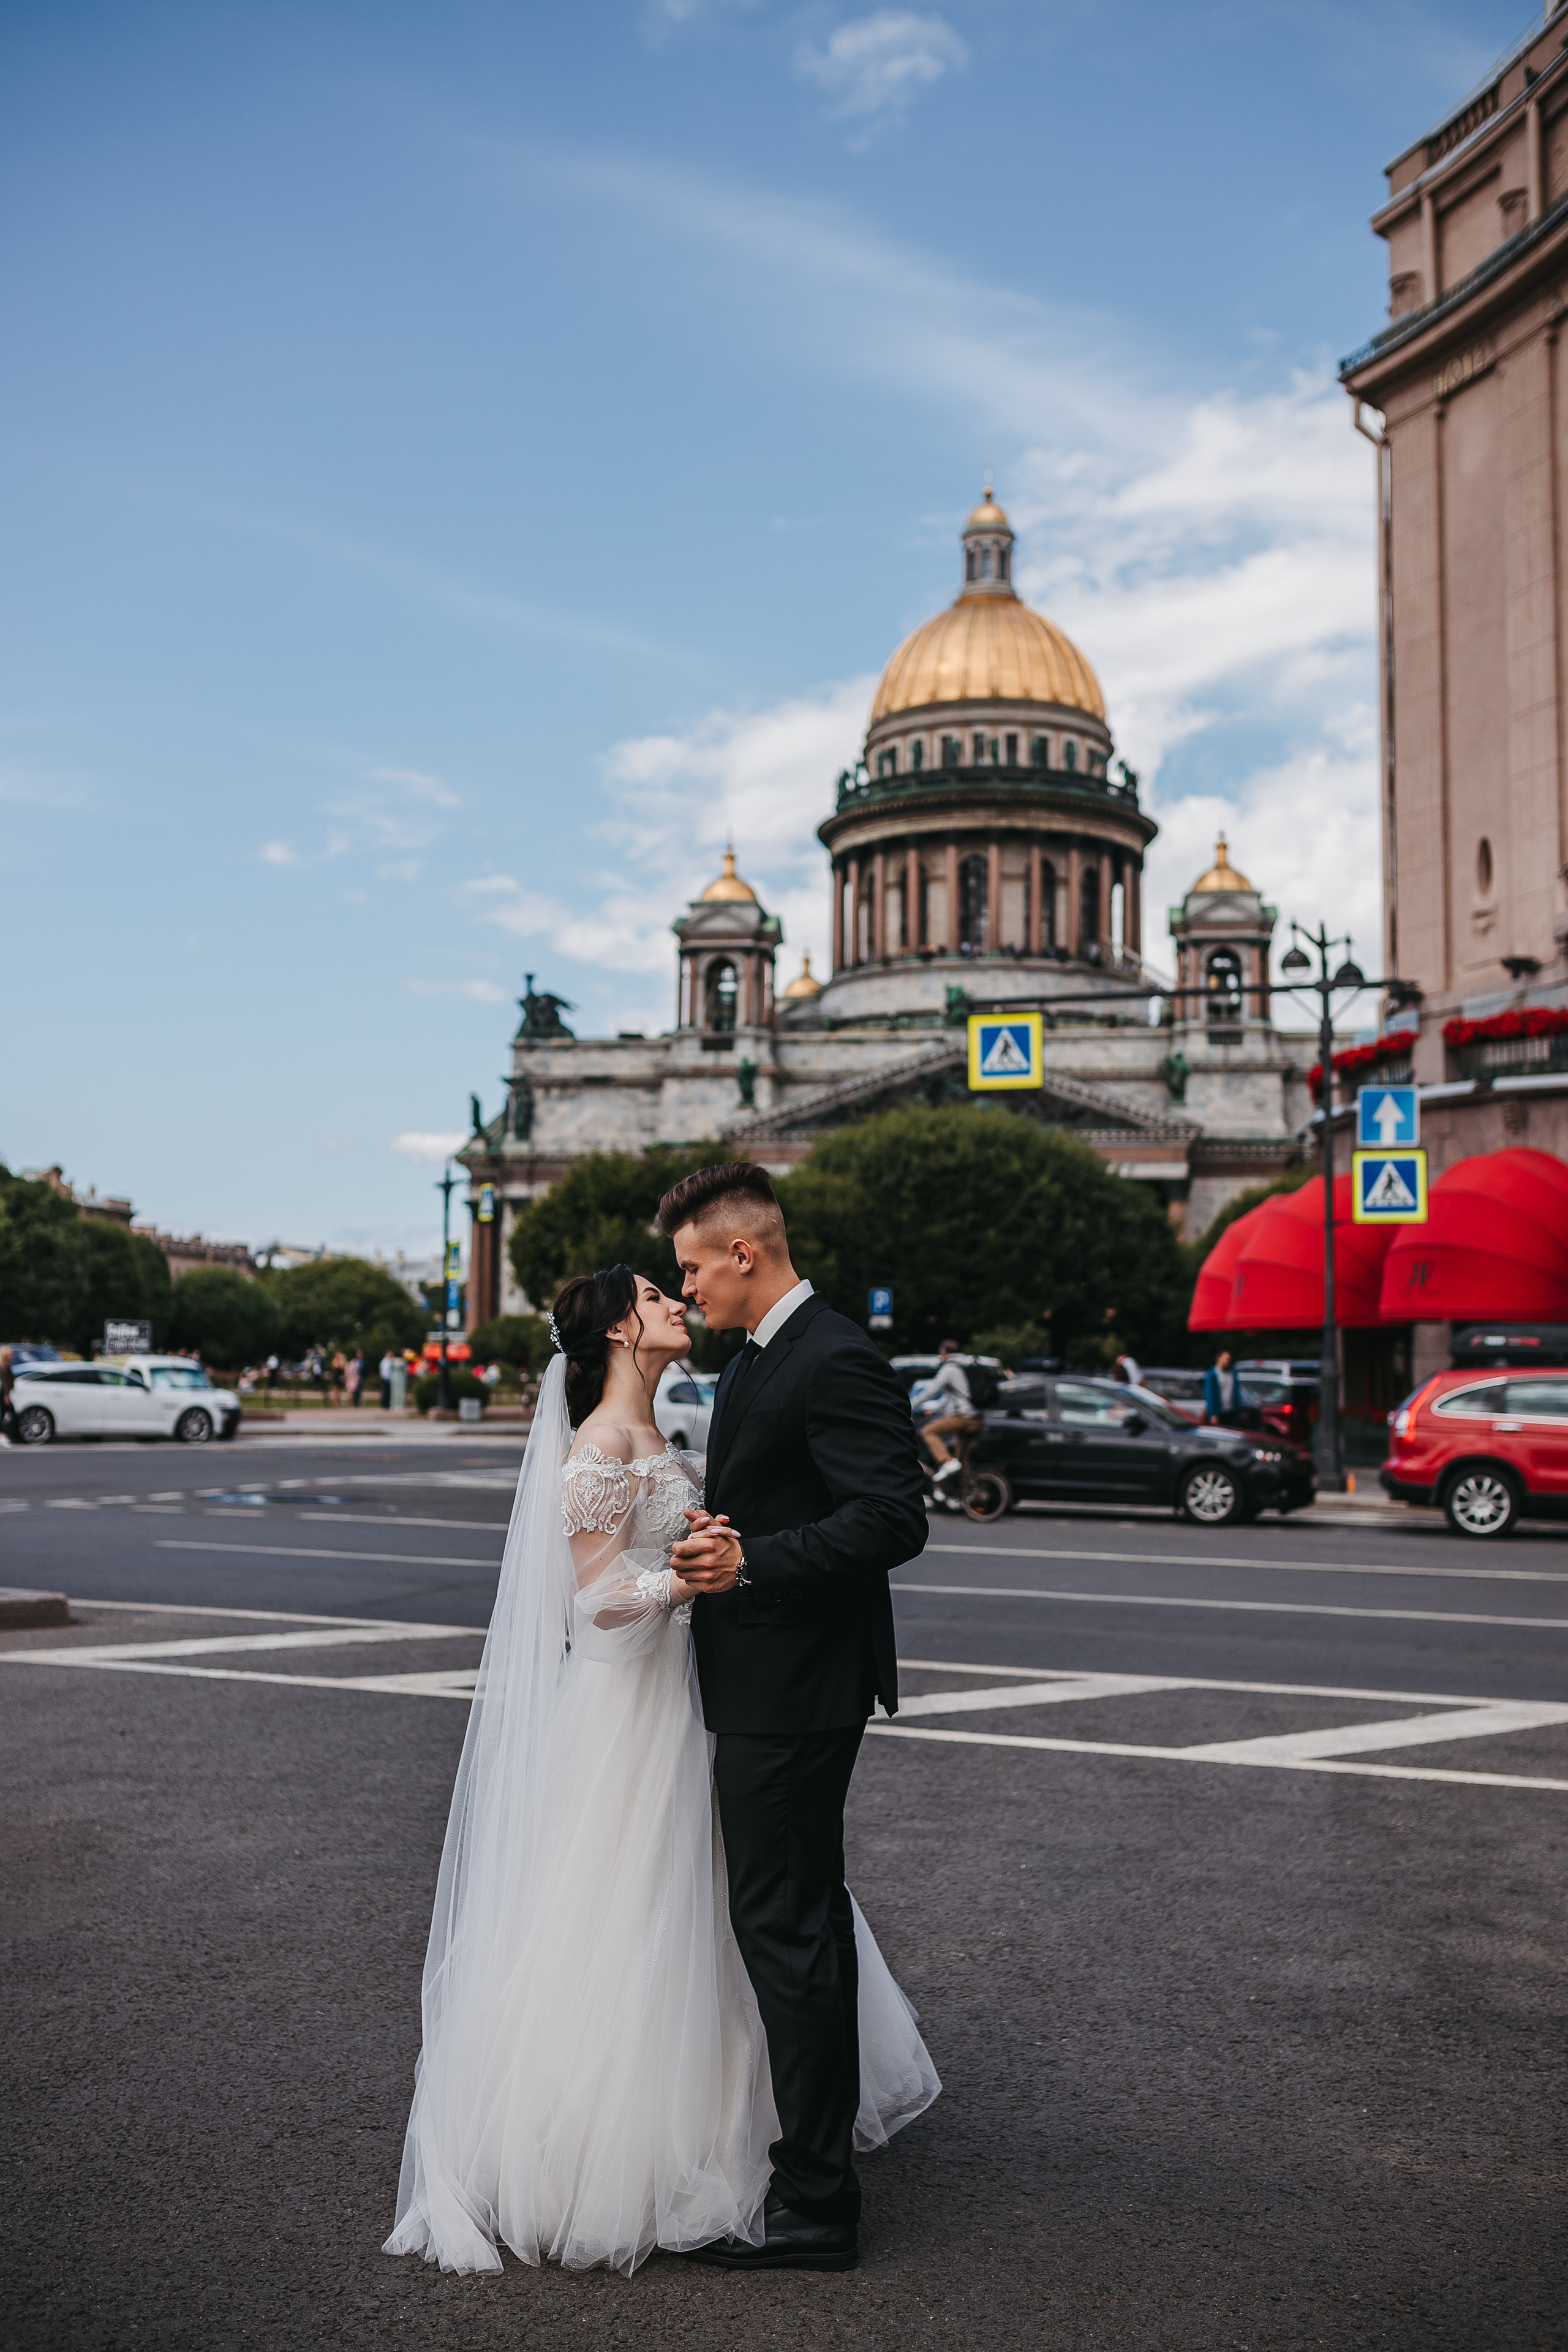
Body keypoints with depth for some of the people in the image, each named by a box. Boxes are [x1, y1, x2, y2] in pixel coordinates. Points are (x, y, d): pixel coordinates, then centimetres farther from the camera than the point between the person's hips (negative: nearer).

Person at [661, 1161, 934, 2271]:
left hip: (793, 1690, -11)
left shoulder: (835, 1360, -18)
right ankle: (825, 2131, 40)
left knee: (785, 1923, -4)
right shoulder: (756, 1358, 14)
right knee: (805, 1915, 22)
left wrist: (751, 1562, -27)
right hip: (770, 1685, 11)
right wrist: (713, 1533, 2)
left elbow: (895, 1520, -24)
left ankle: (815, 2203, 8)